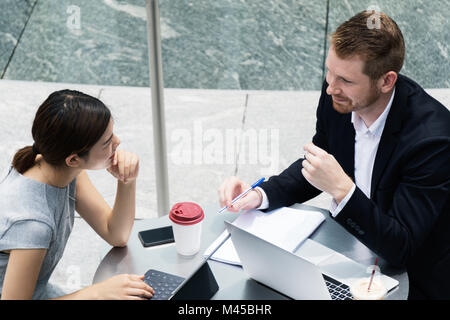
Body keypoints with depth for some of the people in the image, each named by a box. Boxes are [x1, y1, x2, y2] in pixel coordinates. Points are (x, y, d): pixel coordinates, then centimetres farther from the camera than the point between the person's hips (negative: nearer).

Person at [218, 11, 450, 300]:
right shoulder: (337, 96, -13)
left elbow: (401, 249, -28)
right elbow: (312, 169, 3)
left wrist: (341, 189, -38)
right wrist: (259, 195, -14)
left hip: (410, 281, -5)